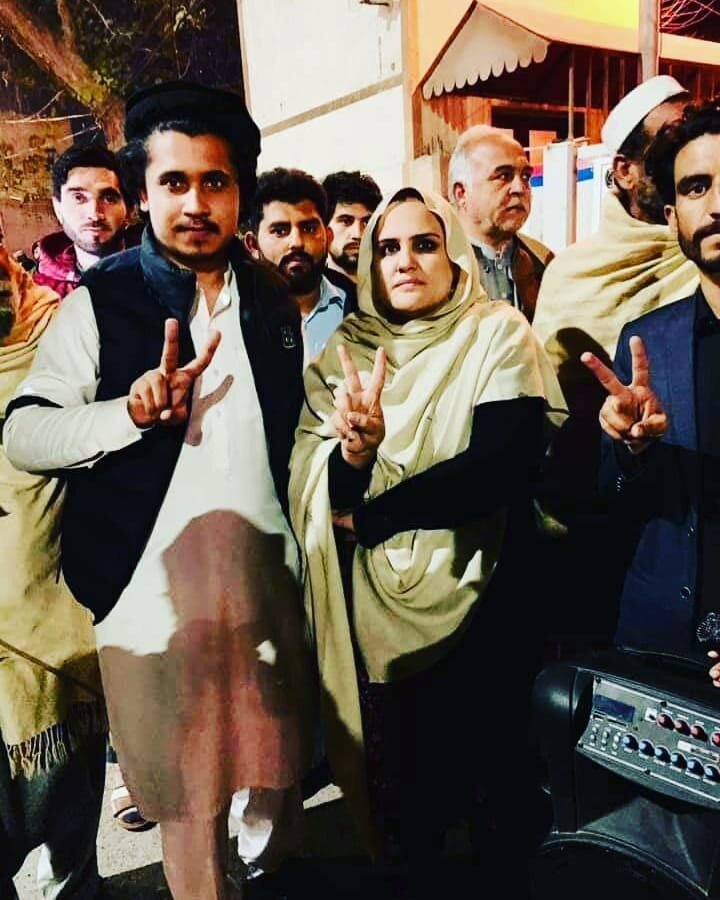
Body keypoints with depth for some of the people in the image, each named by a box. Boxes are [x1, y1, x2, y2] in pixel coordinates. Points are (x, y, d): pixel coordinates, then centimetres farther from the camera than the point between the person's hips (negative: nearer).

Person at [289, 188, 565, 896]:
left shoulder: (499, 335, -6)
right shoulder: (344, 352, 3)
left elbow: (498, 469, -18)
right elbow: (307, 486, -6)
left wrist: (368, 515, -15)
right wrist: (352, 453, -28)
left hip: (474, 606, -2)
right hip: (371, 611, 3)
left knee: (468, 778, 11)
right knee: (395, 781, 16)